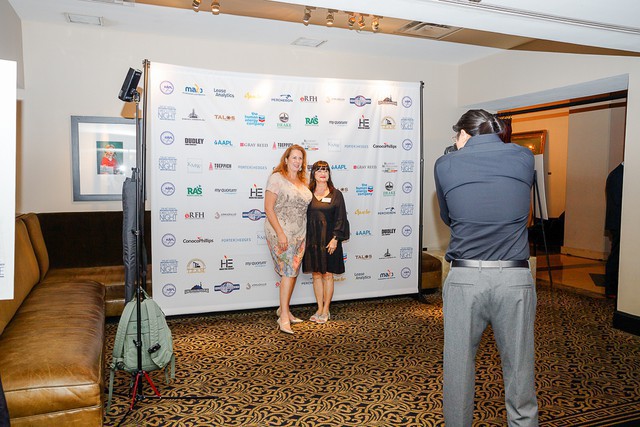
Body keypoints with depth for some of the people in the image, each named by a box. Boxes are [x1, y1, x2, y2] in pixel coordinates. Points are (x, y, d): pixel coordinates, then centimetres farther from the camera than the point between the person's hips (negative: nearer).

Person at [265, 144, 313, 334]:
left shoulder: (302, 181, 12)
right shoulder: (277, 178, -9)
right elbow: (268, 208, -14)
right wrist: (280, 233, -20)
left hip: (299, 234, 7)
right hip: (281, 233, -7)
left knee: (293, 272, 11)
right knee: (289, 271, -9)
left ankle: (283, 308, 25)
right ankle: (284, 317, -3)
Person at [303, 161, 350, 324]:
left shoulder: (336, 194, -1)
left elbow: (340, 218, -4)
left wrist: (335, 239, -12)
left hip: (329, 240, -2)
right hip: (311, 240, 2)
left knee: (327, 275, 4)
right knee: (316, 274, 8)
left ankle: (326, 311, 14)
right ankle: (319, 309, 19)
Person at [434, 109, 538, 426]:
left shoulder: (445, 165, 1)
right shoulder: (524, 157, 5)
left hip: (464, 279, -1)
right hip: (515, 278, 1)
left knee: (458, 367, 11)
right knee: (519, 370, 12)